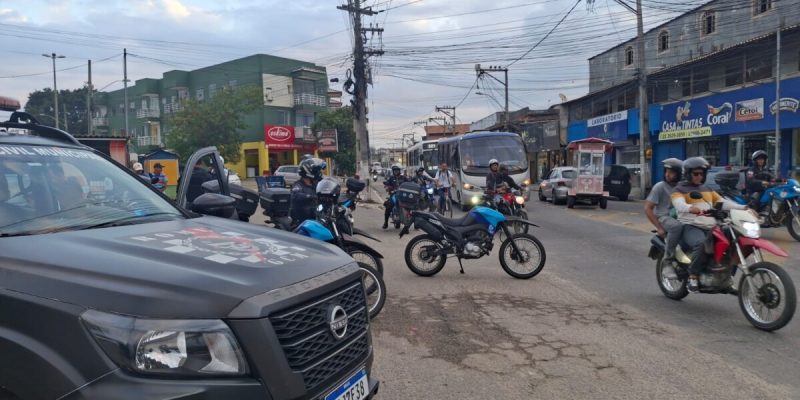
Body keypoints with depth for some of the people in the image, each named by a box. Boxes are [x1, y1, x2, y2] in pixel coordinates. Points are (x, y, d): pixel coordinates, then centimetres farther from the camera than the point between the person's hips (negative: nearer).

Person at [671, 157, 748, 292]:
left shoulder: (707, 189, 25)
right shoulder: (679, 189, 4)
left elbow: (723, 202, 15)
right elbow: (679, 204, -18)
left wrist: (743, 208, -1)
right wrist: (690, 208, -41)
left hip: (710, 227, 7)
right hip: (690, 227, -7)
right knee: (702, 244, -35)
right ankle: (692, 277, -24)